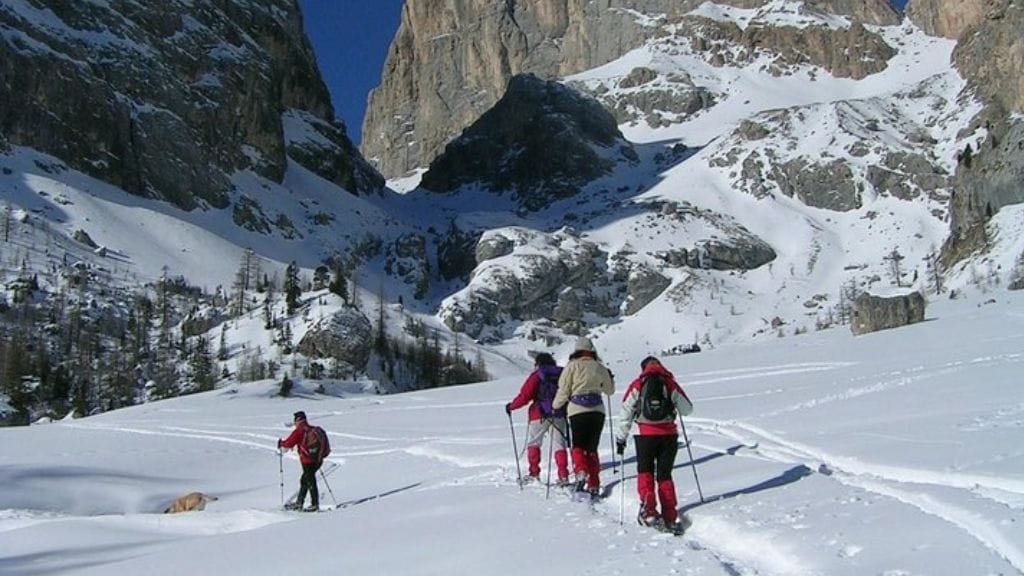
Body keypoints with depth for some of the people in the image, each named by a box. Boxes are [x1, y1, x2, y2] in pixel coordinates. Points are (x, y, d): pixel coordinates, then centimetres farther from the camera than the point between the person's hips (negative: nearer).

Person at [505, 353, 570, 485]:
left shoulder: (536, 376, -7)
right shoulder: (562, 374, 5)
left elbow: (524, 396, -10)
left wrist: (511, 406, 3)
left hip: (540, 415, -3)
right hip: (560, 415, 3)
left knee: (533, 443, 12)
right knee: (559, 444, 6)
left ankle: (534, 473, 9)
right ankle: (563, 475, -3)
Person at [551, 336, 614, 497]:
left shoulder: (572, 366, -1)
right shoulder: (600, 368, 10)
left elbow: (563, 390, -2)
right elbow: (610, 390, 21)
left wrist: (555, 406, 13)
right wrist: (609, 378, 40)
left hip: (578, 410, -3)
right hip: (597, 411, 3)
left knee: (578, 446, 5)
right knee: (592, 448, 11)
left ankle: (581, 471, -23)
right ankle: (594, 485, 8)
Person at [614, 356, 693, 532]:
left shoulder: (637, 385, 1)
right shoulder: (670, 384, 4)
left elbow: (626, 413, -1)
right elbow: (687, 409, 11)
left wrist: (620, 438, 6)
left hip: (645, 434, -1)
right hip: (669, 434, 1)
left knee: (645, 472, 14)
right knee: (665, 475, 12)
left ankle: (648, 508, -7)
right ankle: (670, 517, 6)